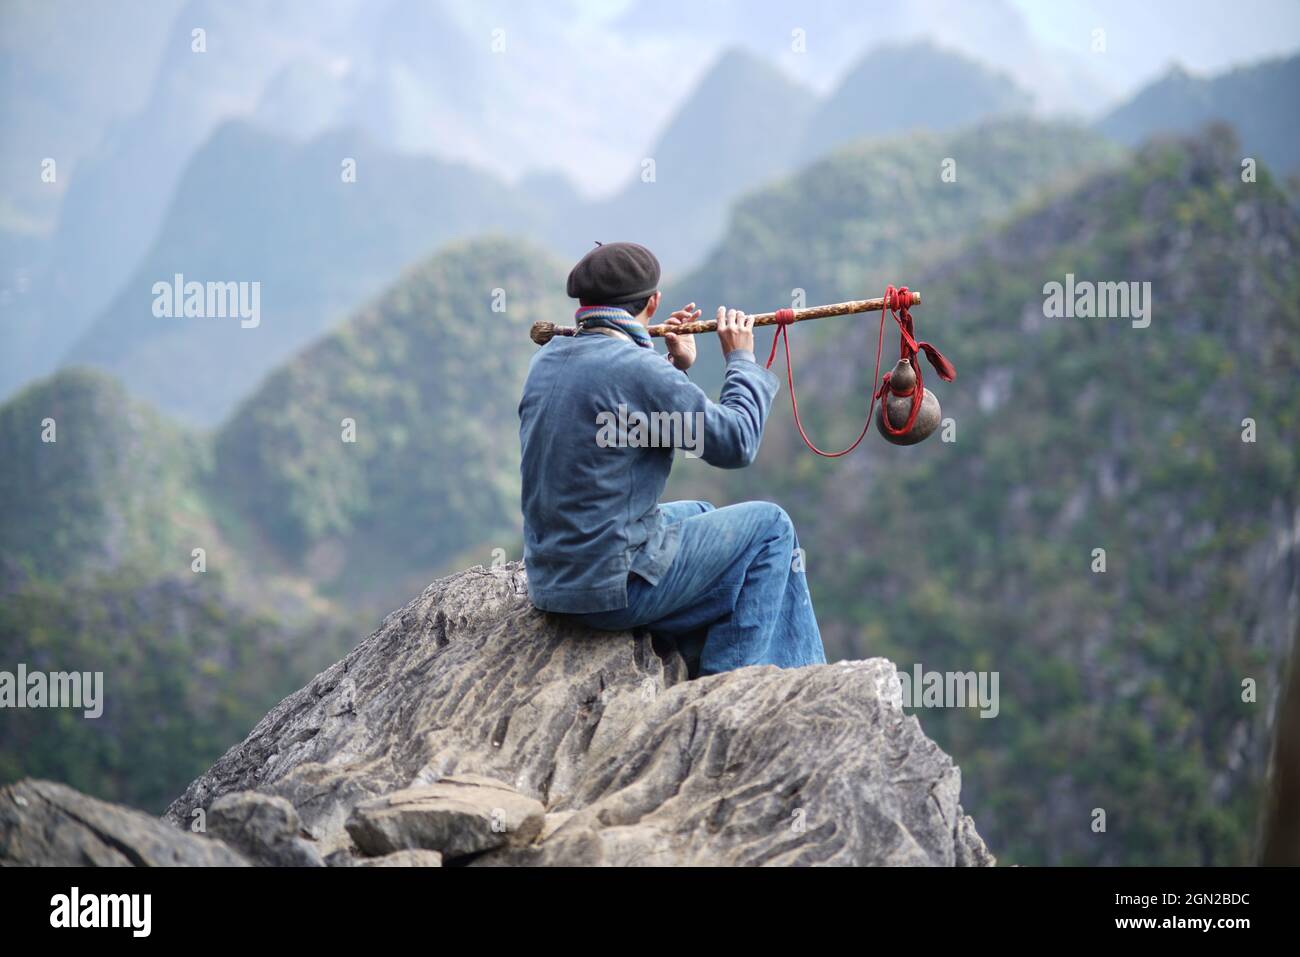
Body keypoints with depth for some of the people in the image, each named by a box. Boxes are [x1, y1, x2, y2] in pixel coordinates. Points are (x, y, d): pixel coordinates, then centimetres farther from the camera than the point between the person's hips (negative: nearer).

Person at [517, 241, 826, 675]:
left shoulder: (545, 361, 6)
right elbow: (736, 442, -12)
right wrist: (742, 360, 2)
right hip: (616, 587, -9)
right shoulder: (637, 368, -19)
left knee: (700, 514, 31)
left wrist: (676, 364, 19)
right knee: (769, 526, 8)